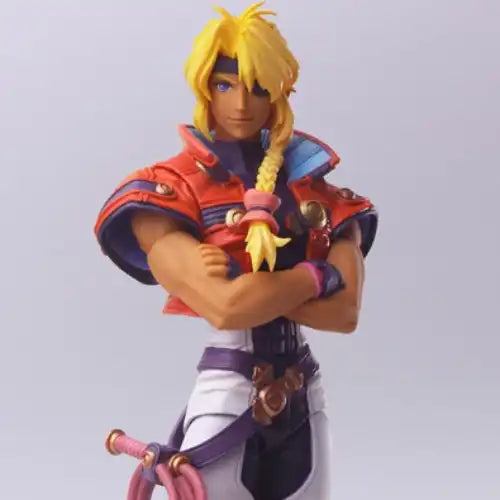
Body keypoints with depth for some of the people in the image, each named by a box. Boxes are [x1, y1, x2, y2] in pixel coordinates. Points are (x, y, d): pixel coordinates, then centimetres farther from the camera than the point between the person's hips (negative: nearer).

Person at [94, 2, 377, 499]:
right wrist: (317, 273, -8)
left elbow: (345, 311, -6)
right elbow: (224, 305, -20)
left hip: (301, 400, 4)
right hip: (219, 396, -4)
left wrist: (249, 286, -16)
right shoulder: (169, 189, -5)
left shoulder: (317, 189, 7)